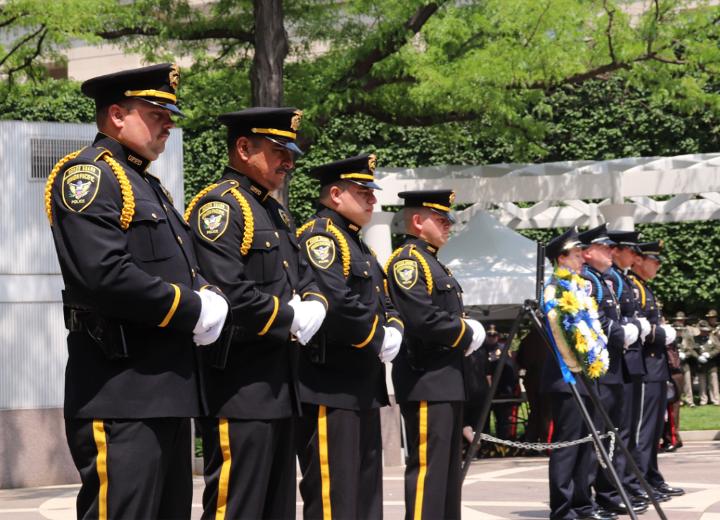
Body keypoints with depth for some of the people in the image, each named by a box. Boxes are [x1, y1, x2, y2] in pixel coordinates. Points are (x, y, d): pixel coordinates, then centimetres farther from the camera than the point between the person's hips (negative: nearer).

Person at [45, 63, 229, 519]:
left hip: (169, 391, 10)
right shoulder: (86, 176, -9)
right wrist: (193, 310, -15)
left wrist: (204, 298, 1)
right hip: (122, 397, -10)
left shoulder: (148, 186, 21)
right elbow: (103, 275, -22)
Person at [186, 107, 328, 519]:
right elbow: (228, 293, -23)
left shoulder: (277, 212, 19)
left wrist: (313, 306, -3)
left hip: (281, 388, 10)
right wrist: (290, 320, -12)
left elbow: (305, 277, 21)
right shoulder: (219, 207, -12)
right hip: (241, 390, -10)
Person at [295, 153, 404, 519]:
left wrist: (393, 330, 0)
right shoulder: (320, 236, -11)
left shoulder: (357, 244, 21)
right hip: (330, 389, -10)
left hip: (363, 389, 11)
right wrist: (379, 340, -11)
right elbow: (337, 306, -24)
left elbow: (385, 303, 22)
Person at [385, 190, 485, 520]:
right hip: (426, 381, -10)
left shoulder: (432, 263, 20)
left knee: (448, 466, 13)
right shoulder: (408, 261, -11)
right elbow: (422, 320, -23)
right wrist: (467, 334, -10)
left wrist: (467, 333, 5)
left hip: (447, 380, 10)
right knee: (427, 465, -11)